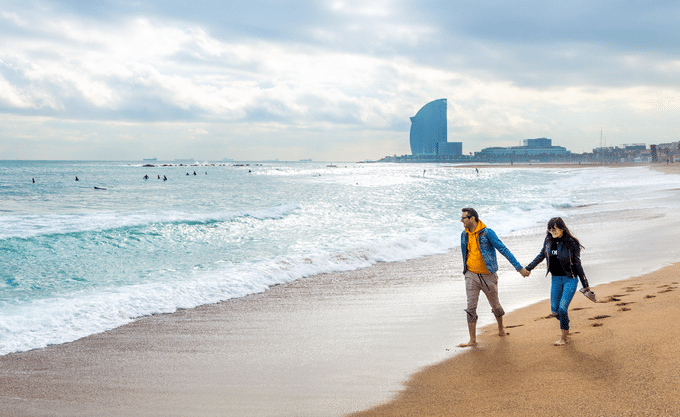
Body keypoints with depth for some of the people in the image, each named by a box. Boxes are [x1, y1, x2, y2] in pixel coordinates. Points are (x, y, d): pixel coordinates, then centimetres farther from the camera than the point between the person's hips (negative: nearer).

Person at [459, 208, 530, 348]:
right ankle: (472, 340, 3)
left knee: (495, 305, 13)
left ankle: (501, 328, 40)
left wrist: (519, 268, -15)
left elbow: (504, 250, -14)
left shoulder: (487, 233, -14)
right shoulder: (464, 235, 2)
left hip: (488, 276, -3)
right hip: (471, 275, 3)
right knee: (471, 308, -3)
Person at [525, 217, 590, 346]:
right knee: (555, 311, 3)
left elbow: (577, 264, -6)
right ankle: (566, 328, 34)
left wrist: (585, 284, -3)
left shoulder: (571, 243, -11)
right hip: (556, 280, 5)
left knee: (562, 309, -12)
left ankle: (564, 338, 5)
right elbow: (541, 256, 17)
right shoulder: (548, 241, 0)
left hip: (570, 279, -4)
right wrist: (528, 268, 21)